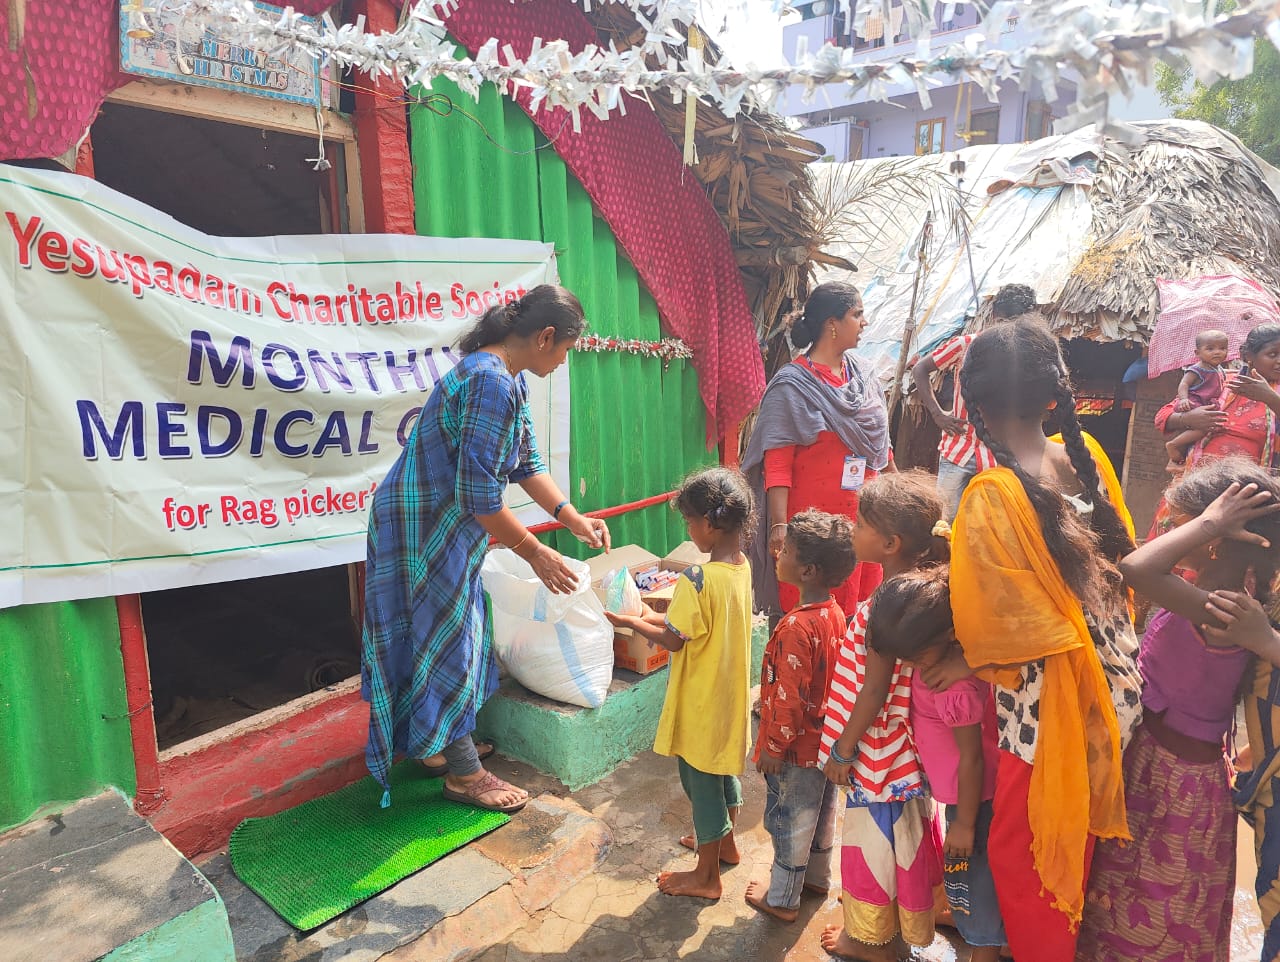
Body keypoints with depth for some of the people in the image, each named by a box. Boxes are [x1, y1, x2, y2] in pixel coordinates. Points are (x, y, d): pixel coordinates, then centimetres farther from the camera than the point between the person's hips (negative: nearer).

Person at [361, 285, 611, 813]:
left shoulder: (510, 379, 5)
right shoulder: (491, 382, -28)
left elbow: (526, 463, 12)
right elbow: (479, 493, -28)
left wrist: (574, 519, 7)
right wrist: (536, 555, -19)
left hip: (445, 526, 10)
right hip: (425, 526, -10)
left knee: (449, 632, 20)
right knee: (444, 638, 2)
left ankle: (436, 744, 39)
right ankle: (464, 775, 19)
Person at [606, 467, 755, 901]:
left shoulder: (697, 580, -30)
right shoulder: (742, 567, -4)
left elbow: (675, 640, -21)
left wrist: (630, 622, -8)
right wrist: (656, 616, 6)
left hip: (701, 702, -8)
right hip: (730, 695, 8)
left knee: (701, 780, 9)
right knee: (723, 767, 26)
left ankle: (706, 876, 27)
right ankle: (725, 842, 48)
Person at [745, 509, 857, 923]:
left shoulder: (797, 627, -31)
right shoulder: (836, 615, -5)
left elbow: (790, 696, -27)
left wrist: (774, 747, -15)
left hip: (796, 749, -8)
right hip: (827, 741, 8)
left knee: (788, 820, 12)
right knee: (821, 812, 25)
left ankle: (782, 899, 30)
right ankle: (818, 876, 47)